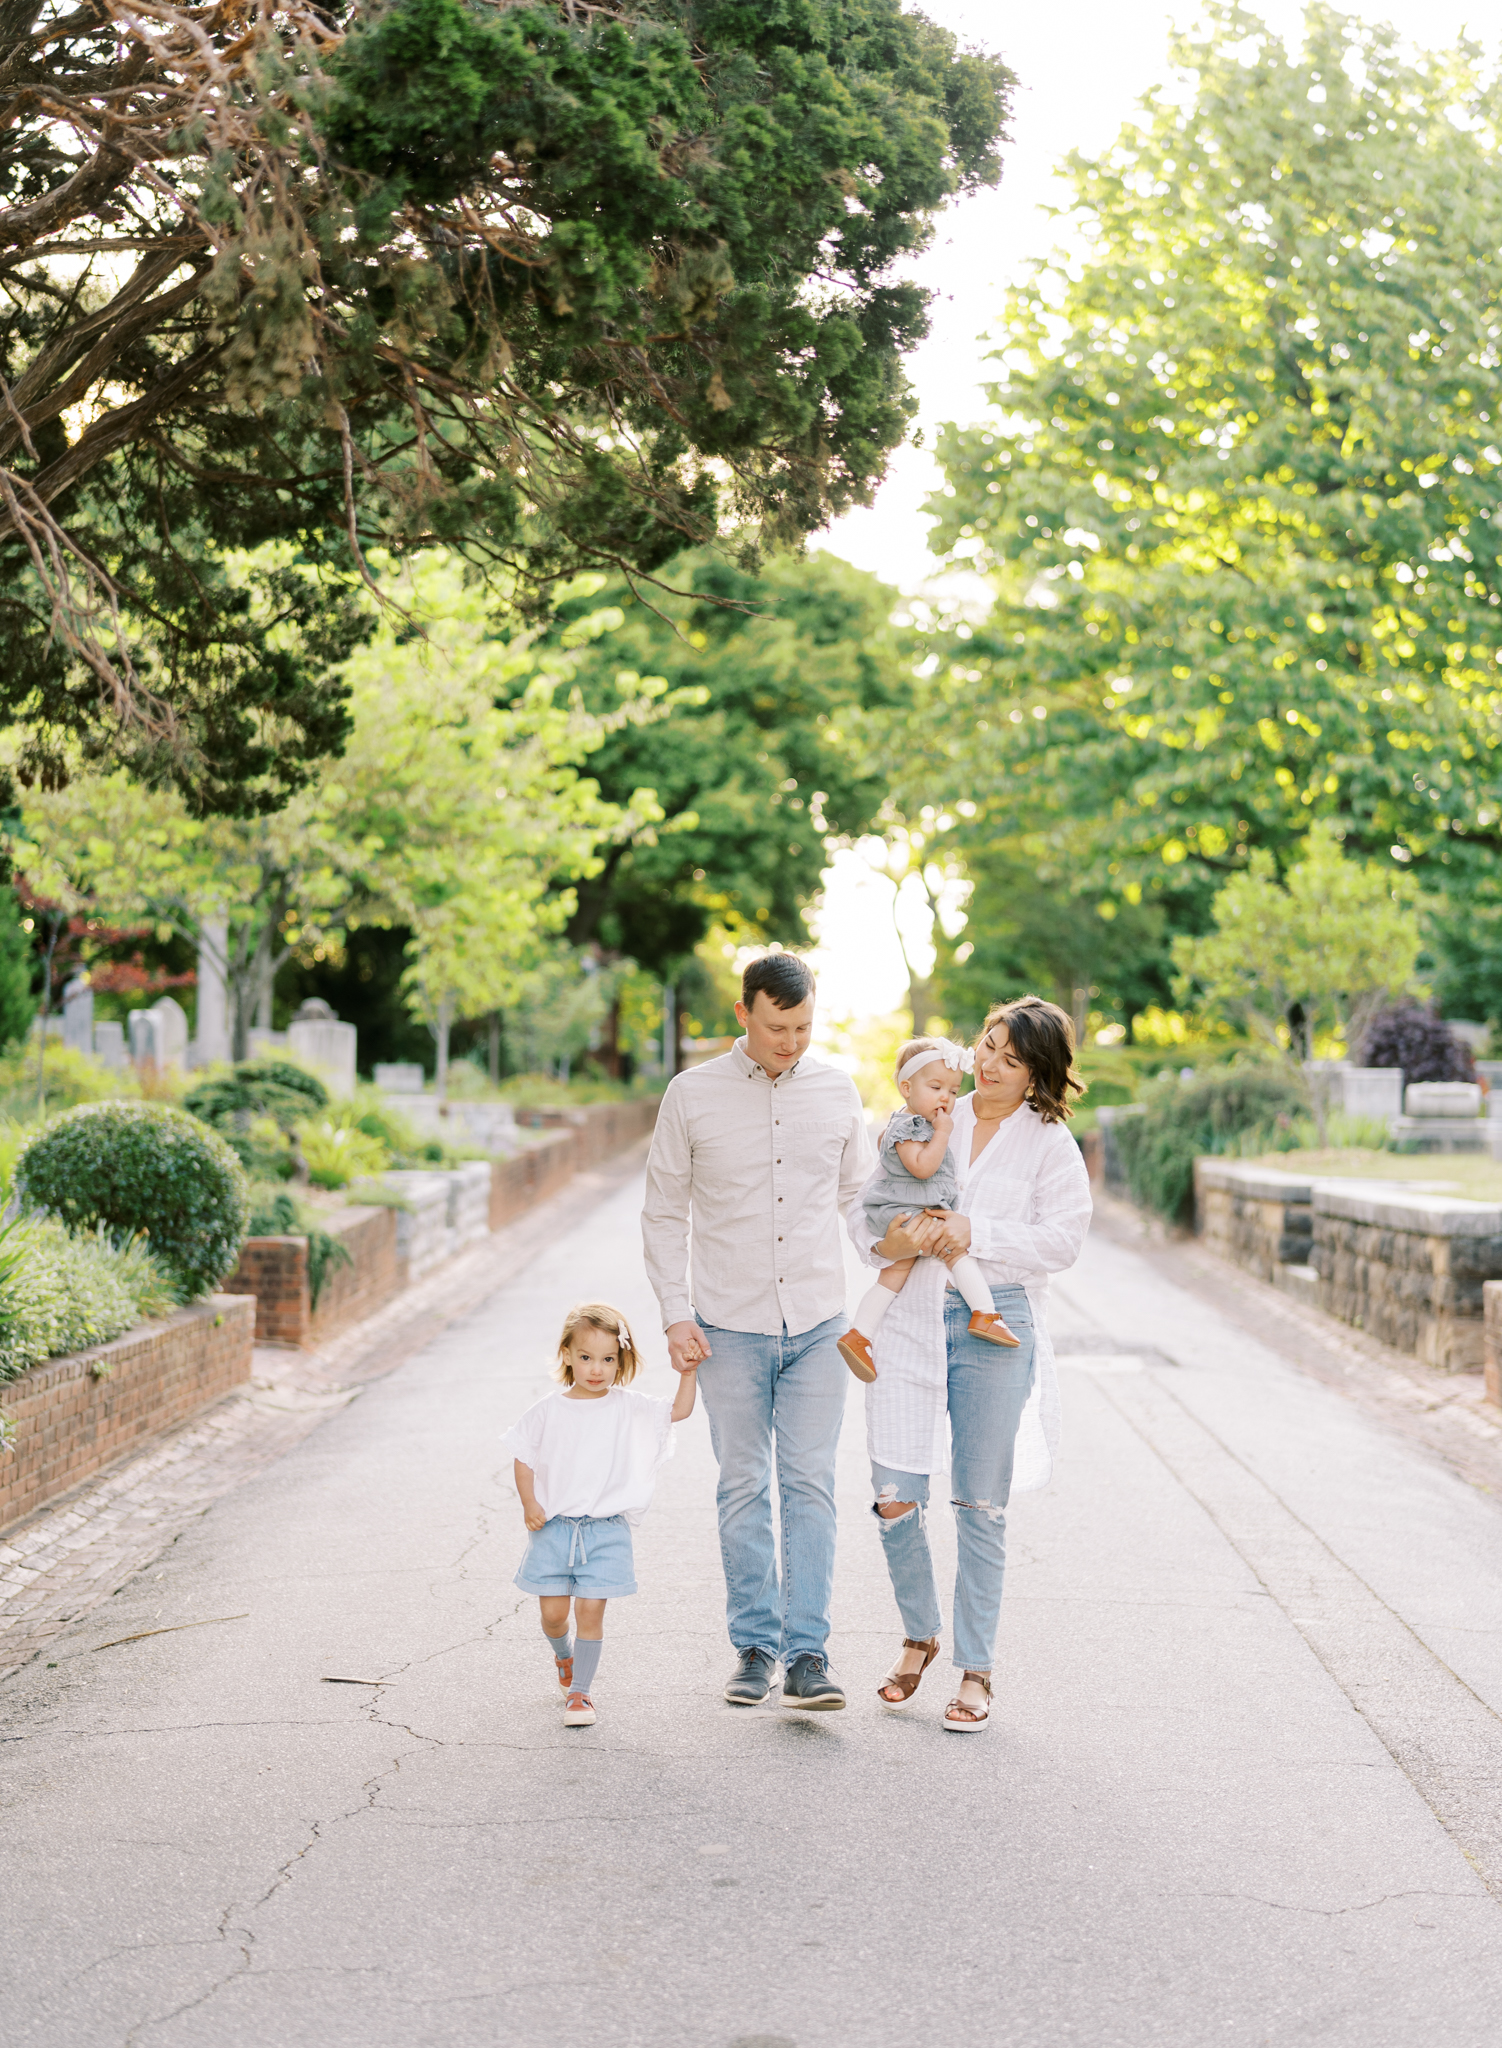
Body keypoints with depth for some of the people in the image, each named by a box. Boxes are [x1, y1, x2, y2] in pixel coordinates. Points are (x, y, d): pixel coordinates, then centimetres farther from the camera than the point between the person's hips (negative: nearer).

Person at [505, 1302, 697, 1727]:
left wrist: (688, 1373, -15)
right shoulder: (548, 1411, 1)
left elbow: (678, 1411, -2)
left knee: (590, 1611, -5)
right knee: (553, 1611, 3)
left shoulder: (628, 1408, 1)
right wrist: (529, 1504, -4)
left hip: (606, 1529, -1)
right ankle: (563, 1656, 36)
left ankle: (579, 1692, 7)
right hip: (553, 1526, 1)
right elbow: (524, 1459, 7)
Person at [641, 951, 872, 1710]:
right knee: (744, 1488, 4)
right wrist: (675, 1314, -4)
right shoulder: (692, 1094, -2)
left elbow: (858, 1199, 14)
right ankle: (754, 1647, 14)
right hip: (730, 1326, -1)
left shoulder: (837, 1091, 4)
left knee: (810, 1485, -3)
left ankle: (807, 1654, 0)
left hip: (817, 1324, 1)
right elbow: (663, 1213, 4)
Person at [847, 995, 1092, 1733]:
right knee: (895, 1498, -2)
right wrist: (885, 1241, -10)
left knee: (981, 1506, 2)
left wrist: (977, 1233, -15)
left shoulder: (1049, 1142, 3)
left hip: (995, 1325, -2)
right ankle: (919, 1636, 23)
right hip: (912, 1319, 2)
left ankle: (975, 1669, 14)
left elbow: (1063, 1238, -6)